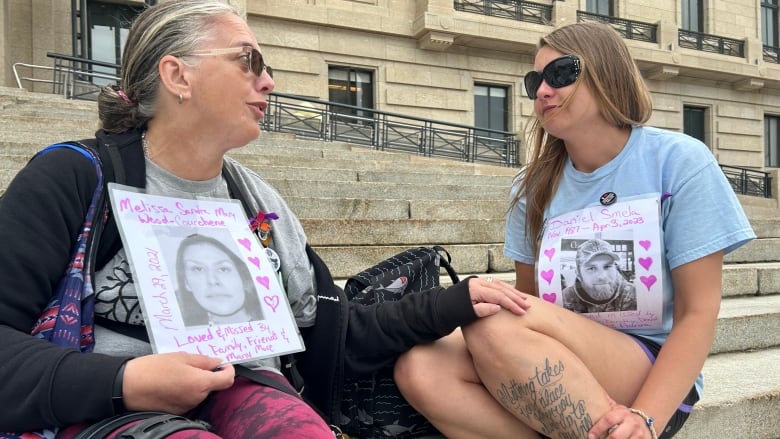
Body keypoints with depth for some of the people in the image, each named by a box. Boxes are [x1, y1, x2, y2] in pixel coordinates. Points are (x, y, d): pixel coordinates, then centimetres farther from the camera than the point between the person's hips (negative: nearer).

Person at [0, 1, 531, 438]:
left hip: (238, 395, 4)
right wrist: (123, 382, -23)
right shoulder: (74, 178, -3)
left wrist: (457, 302, 9)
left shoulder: (258, 202, 14)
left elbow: (338, 332, 18)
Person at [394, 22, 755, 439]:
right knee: (418, 368, -24)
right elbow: (527, 299, 12)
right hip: (560, 370, 4)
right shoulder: (534, 185, 6)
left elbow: (697, 312, -8)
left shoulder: (678, 162, -6)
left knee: (495, 325, -31)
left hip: (652, 374, -4)